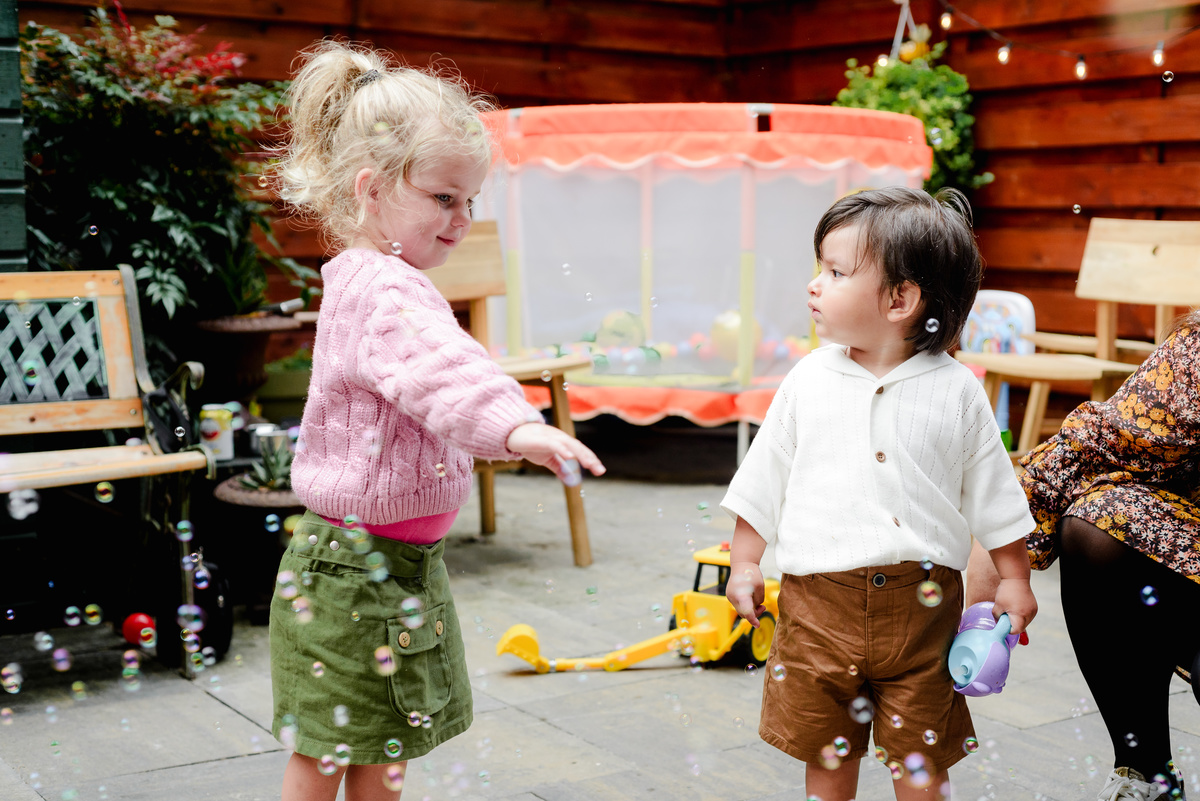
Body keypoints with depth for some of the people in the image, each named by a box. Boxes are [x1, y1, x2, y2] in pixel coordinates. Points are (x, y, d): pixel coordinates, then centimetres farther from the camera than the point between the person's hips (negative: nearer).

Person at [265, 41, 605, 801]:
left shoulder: (367, 281, 11)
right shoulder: (382, 291, -23)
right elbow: (437, 363, -44)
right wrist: (512, 423, -60)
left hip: (398, 566, 10)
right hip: (353, 570, -10)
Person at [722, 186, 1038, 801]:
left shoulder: (955, 390, -3)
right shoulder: (809, 381, 0)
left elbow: (992, 496, 5)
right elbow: (765, 480, 7)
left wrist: (1013, 578, 6)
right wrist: (744, 562, 6)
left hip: (921, 600, -1)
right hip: (821, 597, 1)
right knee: (827, 750, 12)